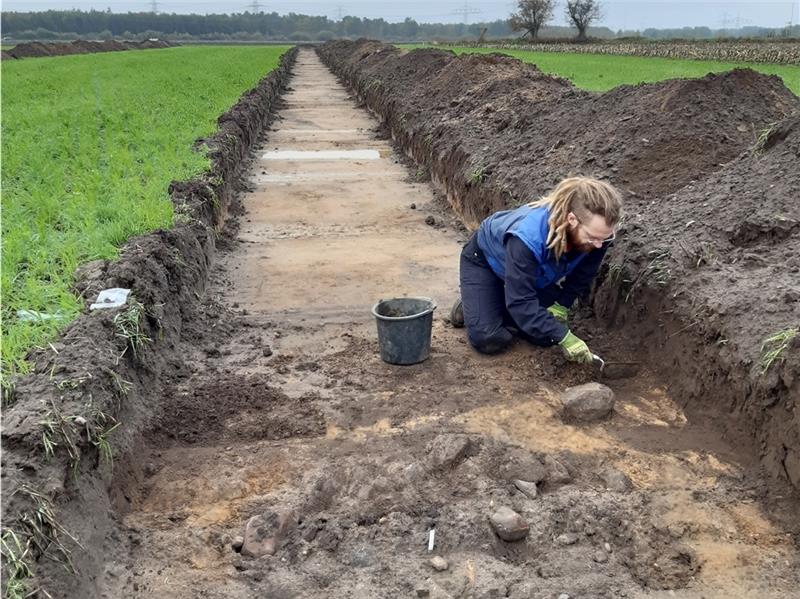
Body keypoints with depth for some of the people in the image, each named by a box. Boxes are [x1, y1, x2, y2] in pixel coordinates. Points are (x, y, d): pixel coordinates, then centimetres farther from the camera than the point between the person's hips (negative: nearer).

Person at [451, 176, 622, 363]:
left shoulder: (596, 232, -29)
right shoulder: (528, 237, -46)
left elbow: (581, 276, -8)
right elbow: (520, 301, -40)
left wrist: (561, 306, -20)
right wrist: (563, 337, -41)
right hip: (485, 259, -5)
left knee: (546, 337, -4)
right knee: (490, 341, -17)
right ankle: (471, 303, 15)